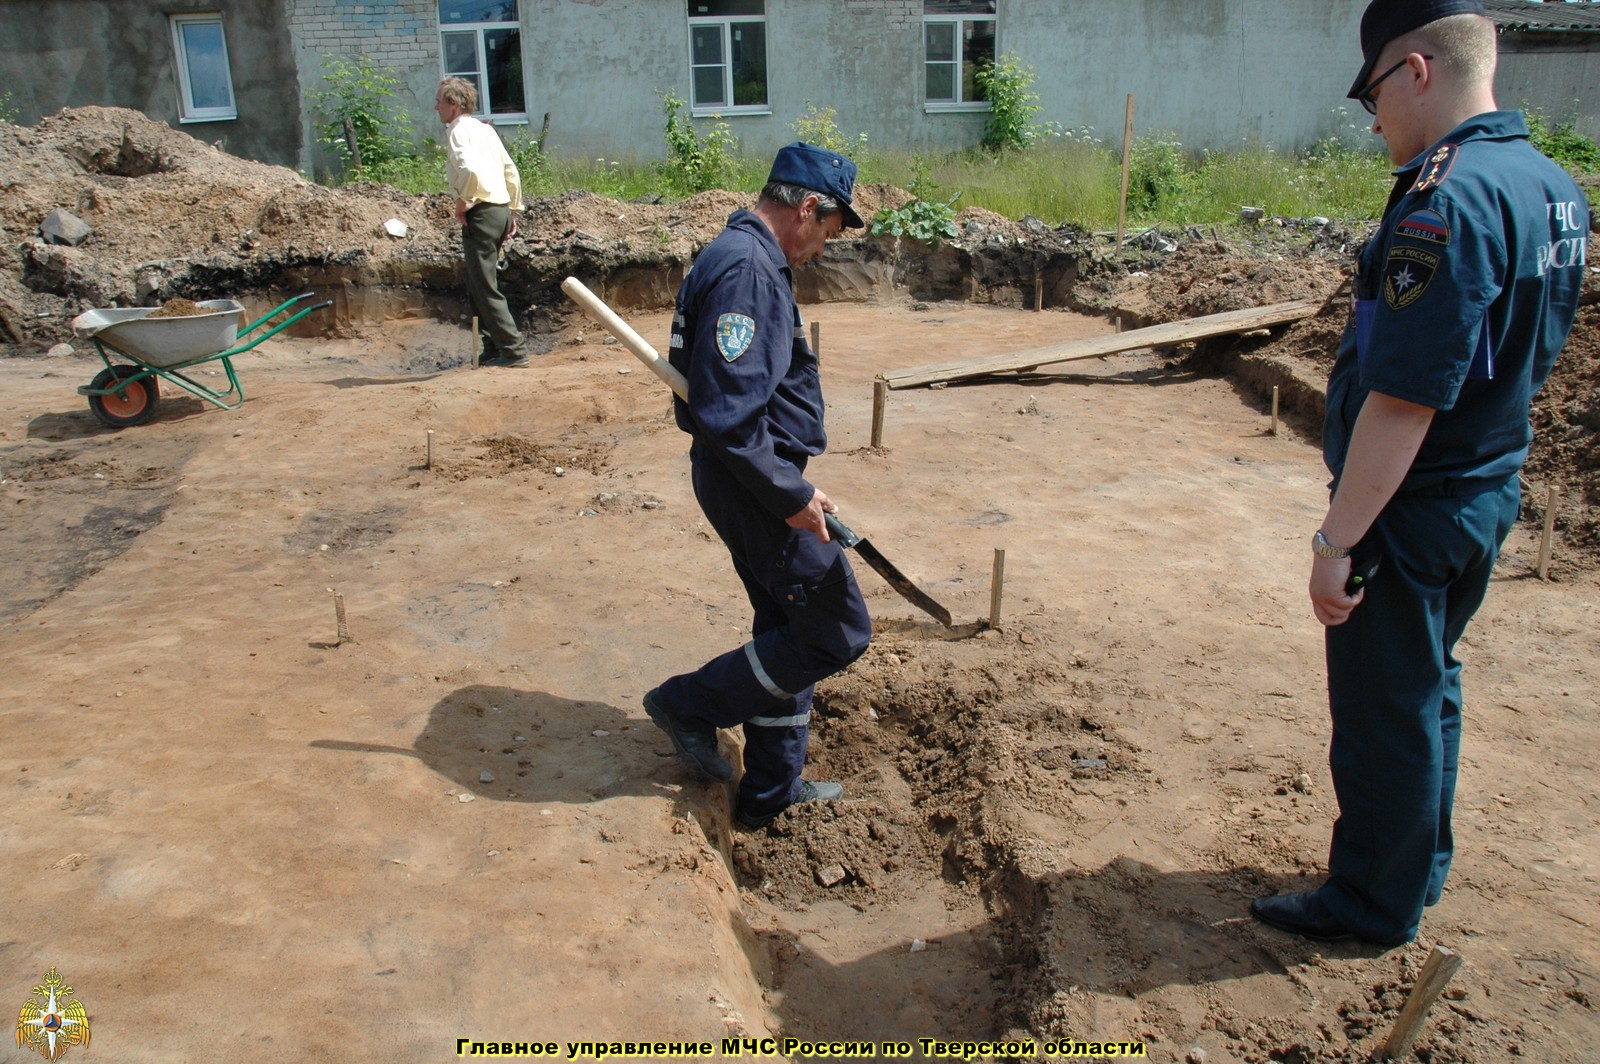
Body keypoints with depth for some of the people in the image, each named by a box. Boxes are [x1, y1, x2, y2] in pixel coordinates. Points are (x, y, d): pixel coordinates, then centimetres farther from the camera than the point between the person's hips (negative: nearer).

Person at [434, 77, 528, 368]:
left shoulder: (458, 131, -9)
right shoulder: (485, 128, 18)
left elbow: (470, 169, -28)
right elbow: (511, 172, 19)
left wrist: (462, 203, -14)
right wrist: (512, 211, 22)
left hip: (481, 214, -9)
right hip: (501, 210, 9)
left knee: (485, 288, -5)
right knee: (478, 285, 17)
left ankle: (514, 350, -5)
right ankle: (493, 348, 20)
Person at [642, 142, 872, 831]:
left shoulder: (751, 259, 15)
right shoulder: (746, 270, -19)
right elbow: (728, 414, -27)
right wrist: (793, 496, -21)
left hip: (753, 482, 11)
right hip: (754, 484, -11)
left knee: (787, 628, 18)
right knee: (839, 632, -1)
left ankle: (772, 791, 30)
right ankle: (692, 704, 10)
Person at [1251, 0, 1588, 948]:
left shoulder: (1449, 202, -25)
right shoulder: (1550, 185, 7)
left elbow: (1404, 400, -29)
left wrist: (1338, 539, -23)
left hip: (1412, 513, -10)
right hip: (1487, 497, 10)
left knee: (1385, 713, 6)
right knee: (1430, 689, 24)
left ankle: (1372, 904, 25)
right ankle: (1420, 866, 42)